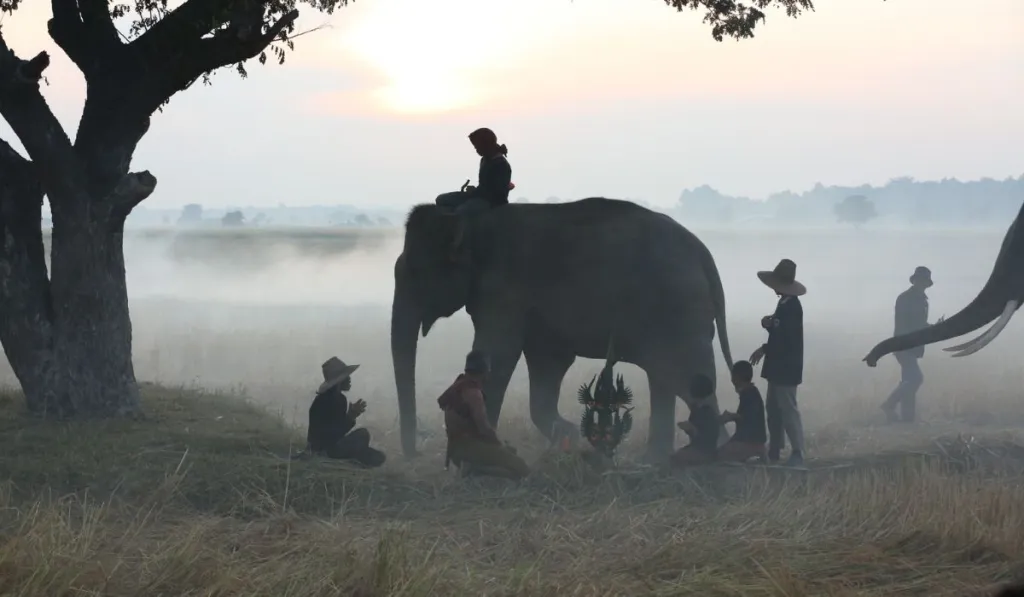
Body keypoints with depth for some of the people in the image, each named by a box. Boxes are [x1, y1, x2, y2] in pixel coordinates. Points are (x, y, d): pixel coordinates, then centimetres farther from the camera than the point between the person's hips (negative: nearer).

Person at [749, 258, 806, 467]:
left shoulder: (792, 305, -17)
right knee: (773, 408, 14)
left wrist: (764, 349, -14)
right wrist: (769, 323, 4)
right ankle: (774, 451, 21)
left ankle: (797, 453, -6)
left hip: (787, 366, -11)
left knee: (788, 409, -9)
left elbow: (786, 336, -22)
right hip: (779, 365, 11)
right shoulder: (785, 303, 13)